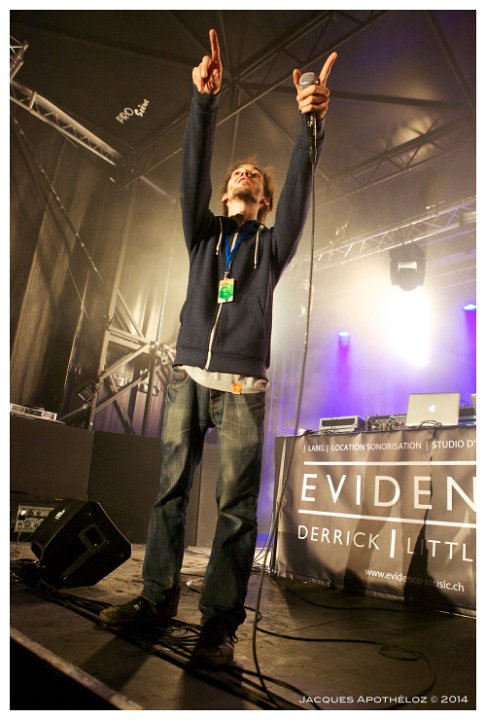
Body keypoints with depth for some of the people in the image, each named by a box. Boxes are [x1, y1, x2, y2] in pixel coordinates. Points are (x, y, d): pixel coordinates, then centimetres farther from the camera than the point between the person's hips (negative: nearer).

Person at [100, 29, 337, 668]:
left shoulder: (271, 244, 13)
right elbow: (193, 173, 2)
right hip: (188, 376, 3)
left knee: (236, 504, -4)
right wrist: (204, 101, -10)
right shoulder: (203, 233, 17)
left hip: (242, 387, -2)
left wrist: (311, 124, -18)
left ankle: (220, 623, 3)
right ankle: (158, 598, 16)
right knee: (171, 488, 3)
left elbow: (299, 189, -4)